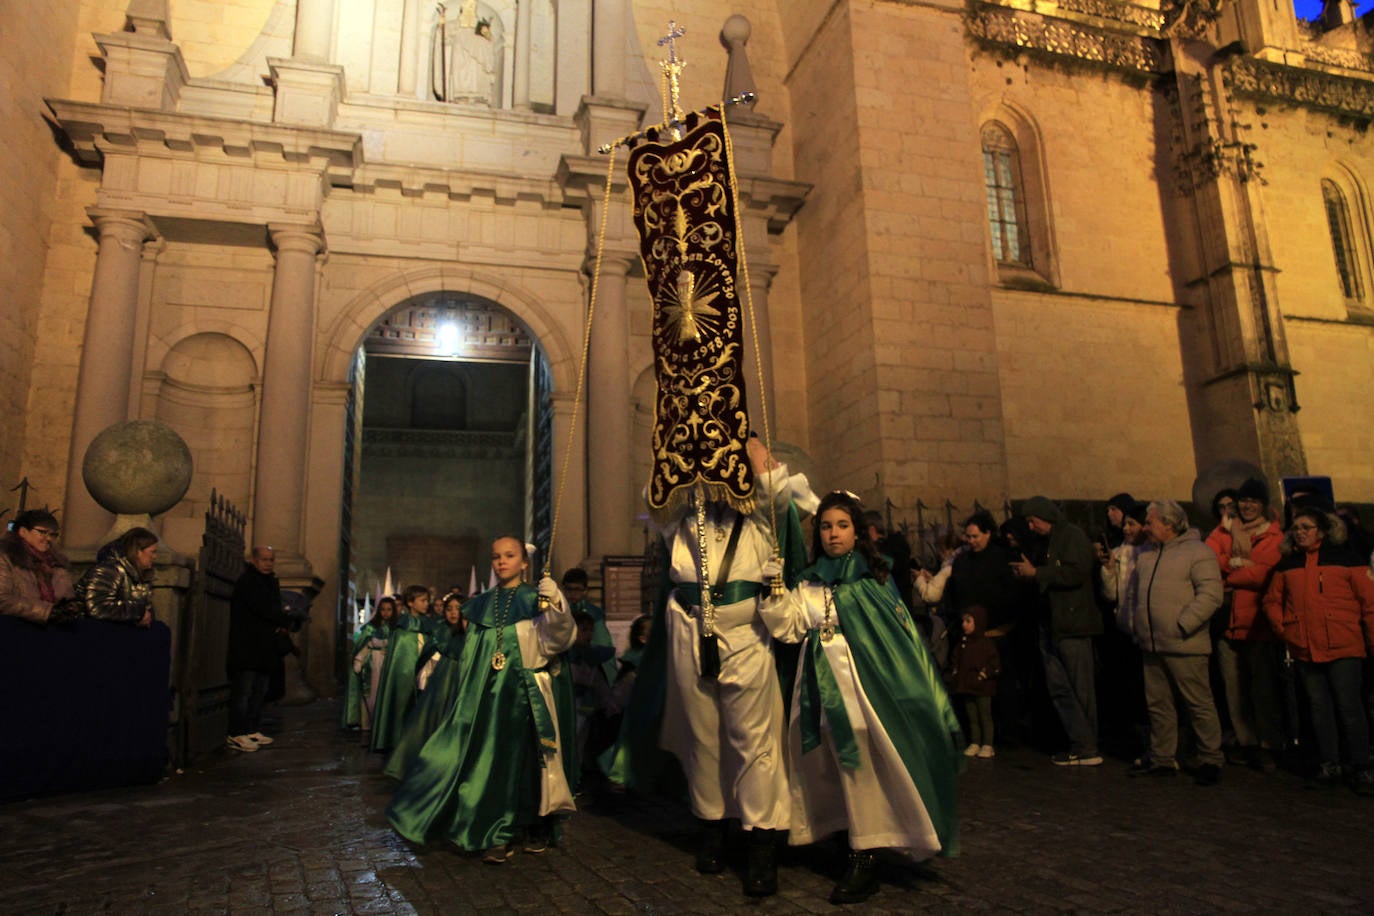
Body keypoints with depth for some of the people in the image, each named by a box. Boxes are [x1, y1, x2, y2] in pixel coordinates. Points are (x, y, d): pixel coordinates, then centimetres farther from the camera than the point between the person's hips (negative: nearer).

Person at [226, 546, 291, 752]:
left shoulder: (271, 582, 18)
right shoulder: (247, 582, -11)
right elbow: (264, 609, -19)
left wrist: (281, 624, -4)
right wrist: (286, 622, -5)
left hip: (264, 649, 9)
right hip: (245, 648, -9)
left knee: (258, 691, 12)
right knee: (242, 691, -6)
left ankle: (252, 730, 19)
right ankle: (236, 734, -2)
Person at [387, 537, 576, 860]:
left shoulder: (536, 599, -1)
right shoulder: (481, 605, 12)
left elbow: (556, 637, -15)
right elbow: (470, 655, 17)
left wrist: (556, 604, -32)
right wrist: (467, 695, 13)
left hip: (527, 691, -3)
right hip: (489, 693, 4)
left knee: (526, 756, 1)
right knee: (491, 758, 0)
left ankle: (535, 827, 18)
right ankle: (498, 834, 9)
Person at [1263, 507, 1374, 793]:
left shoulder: (1345, 558, 1)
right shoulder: (1287, 564, 12)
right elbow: (1272, 601, 17)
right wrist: (1282, 627, 3)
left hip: (1343, 648, -4)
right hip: (1304, 649, 4)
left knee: (1349, 707, -2)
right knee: (1319, 708, 10)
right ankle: (1328, 763, 19)